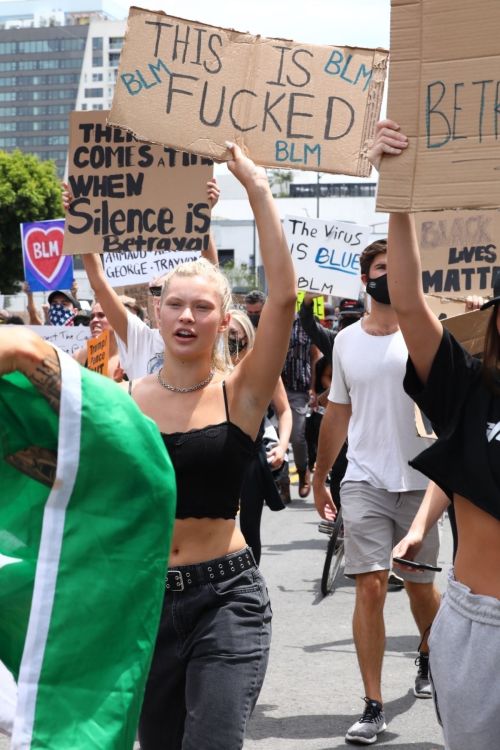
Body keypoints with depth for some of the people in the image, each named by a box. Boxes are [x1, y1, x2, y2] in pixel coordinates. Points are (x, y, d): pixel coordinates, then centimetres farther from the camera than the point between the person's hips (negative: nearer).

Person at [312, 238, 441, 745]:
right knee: (370, 587, -7)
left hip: (419, 481, -1)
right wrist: (319, 476, 19)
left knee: (420, 587, 11)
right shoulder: (346, 341, 8)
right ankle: (373, 707, -2)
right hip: (364, 481, 1)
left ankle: (428, 655, 43)